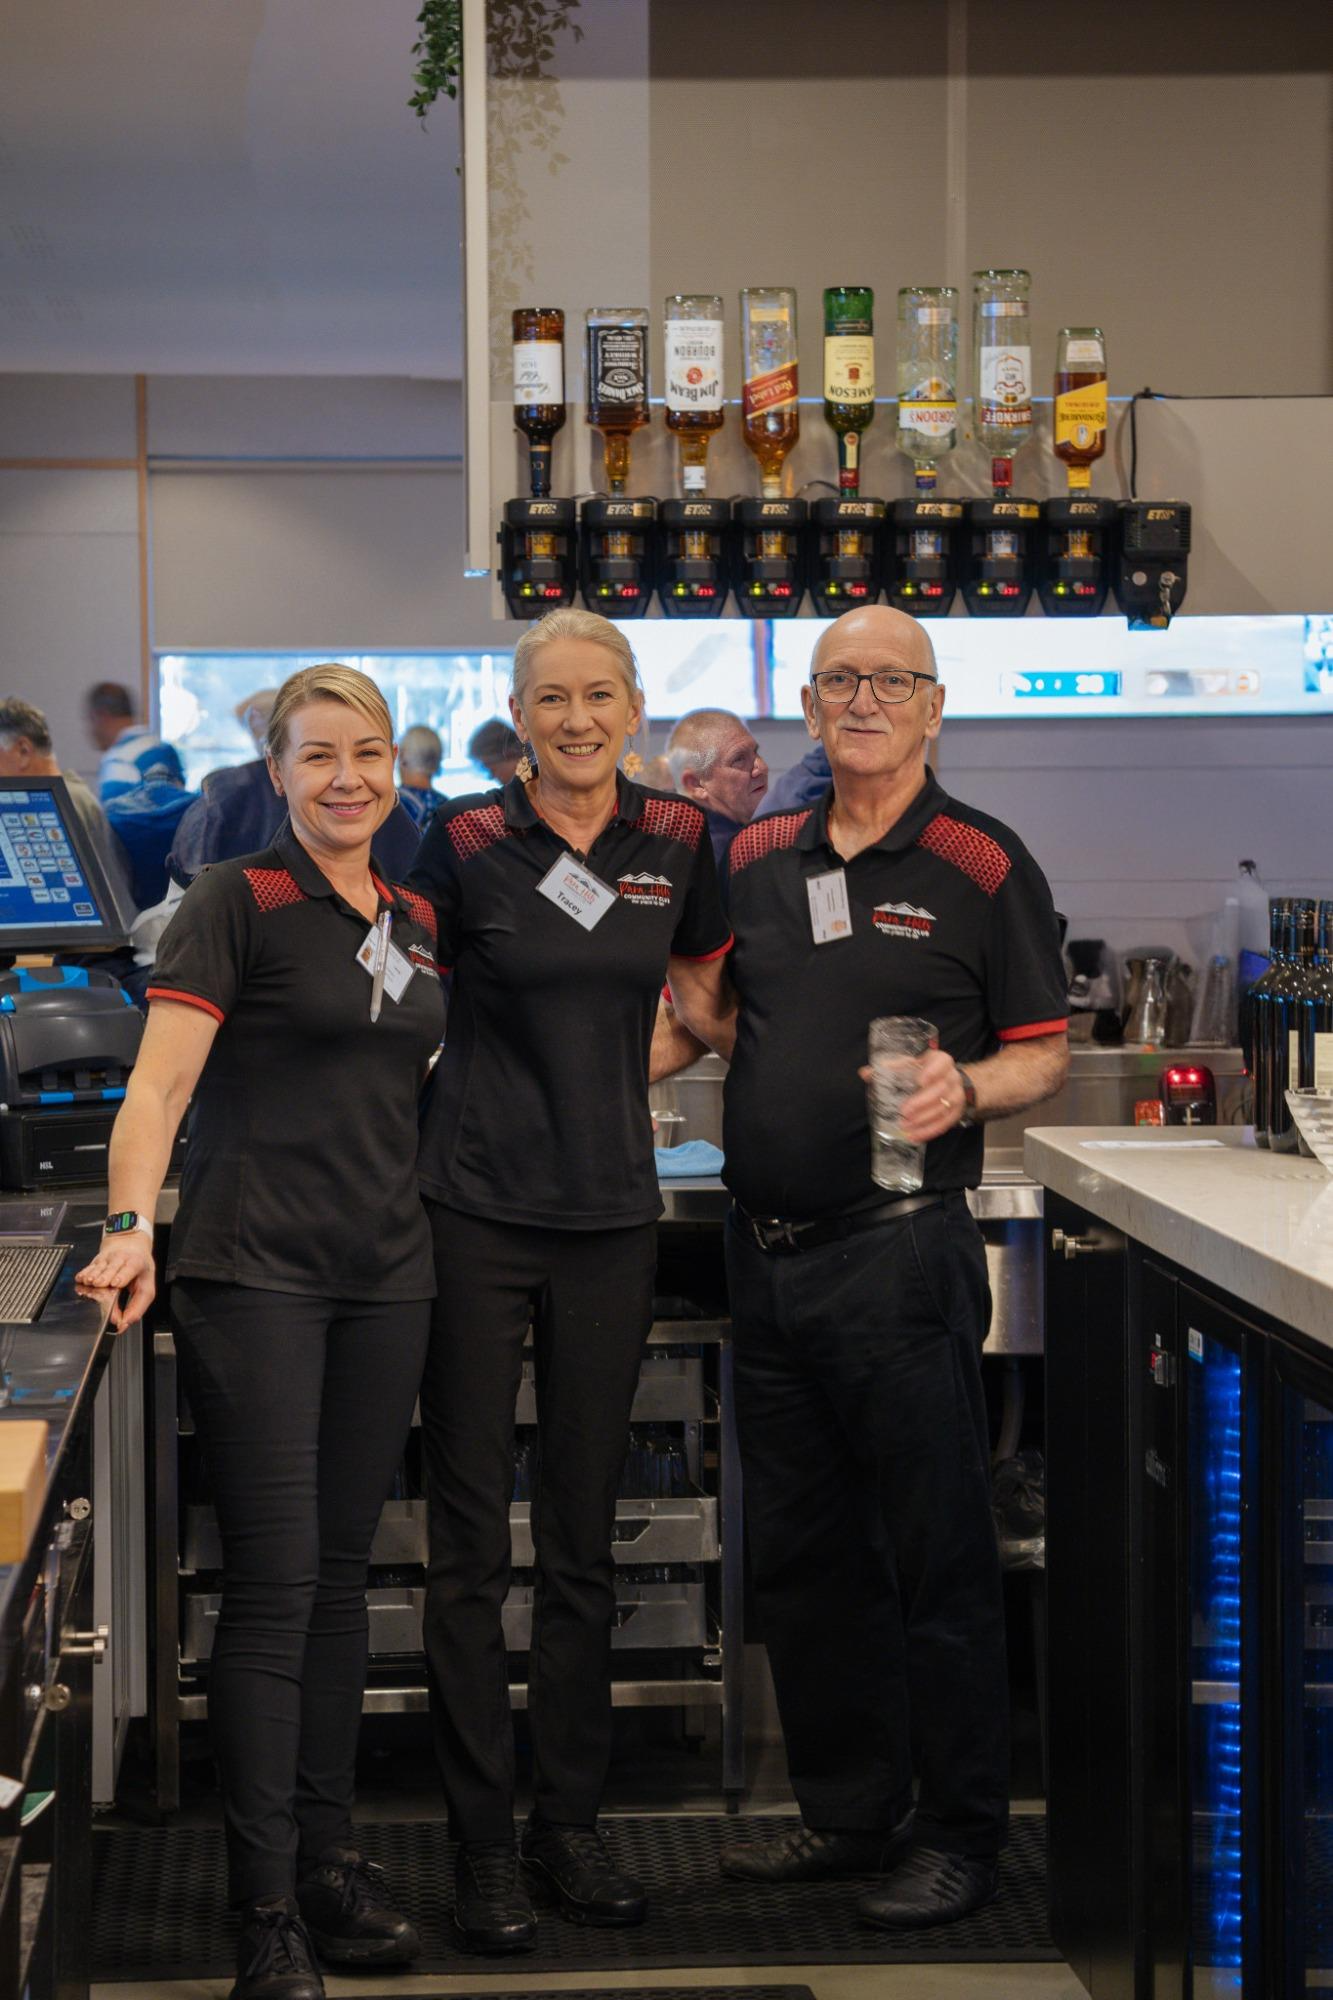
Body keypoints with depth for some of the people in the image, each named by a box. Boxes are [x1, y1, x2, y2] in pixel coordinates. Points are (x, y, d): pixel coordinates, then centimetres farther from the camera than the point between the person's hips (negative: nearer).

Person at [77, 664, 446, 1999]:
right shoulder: (237, 903, -5)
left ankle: (328, 1854, 21)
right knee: (271, 1580, -7)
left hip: (386, 1275, 6)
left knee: (341, 1575, 12)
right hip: (255, 1273, -6)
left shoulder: (417, 923, 14)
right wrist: (131, 1222, -27)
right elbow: (159, 1084, -14)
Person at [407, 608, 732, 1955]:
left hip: (611, 1211, 3)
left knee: (583, 1539, 10)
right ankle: (482, 1843, 8)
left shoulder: (678, 842, 5)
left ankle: (570, 1823, 20)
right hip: (476, 1209, -3)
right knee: (470, 1541, 0)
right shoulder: (463, 843, -5)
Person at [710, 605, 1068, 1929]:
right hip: (764, 1250, 6)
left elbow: (1043, 1055, -2)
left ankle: (959, 1834, 11)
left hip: (899, 1249, -6)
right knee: (798, 1551, 13)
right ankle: (847, 1810, 26)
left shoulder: (982, 866, -3)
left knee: (935, 1555, 0)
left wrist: (962, 1088, -21)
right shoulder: (755, 861, 11)